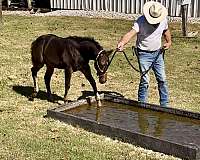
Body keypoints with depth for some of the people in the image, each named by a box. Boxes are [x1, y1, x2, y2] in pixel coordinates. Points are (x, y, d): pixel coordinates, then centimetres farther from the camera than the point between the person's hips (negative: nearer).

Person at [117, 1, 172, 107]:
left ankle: (165, 104, 22)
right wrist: (122, 42, -52)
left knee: (162, 79, 9)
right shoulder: (141, 21, -19)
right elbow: (131, 33, -34)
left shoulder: (164, 20, -3)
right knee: (145, 80, -6)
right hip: (144, 54, -5)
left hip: (157, 53, 5)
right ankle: (142, 104, 9)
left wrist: (169, 42, 6)